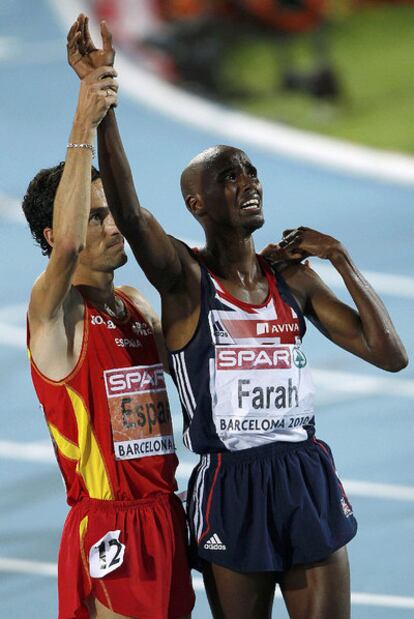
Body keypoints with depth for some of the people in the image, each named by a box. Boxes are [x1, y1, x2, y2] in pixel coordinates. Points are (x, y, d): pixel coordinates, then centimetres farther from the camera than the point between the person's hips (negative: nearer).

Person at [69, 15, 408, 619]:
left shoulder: (292, 277, 8)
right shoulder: (185, 277, -5)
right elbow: (128, 211, -25)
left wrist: (341, 258, 0)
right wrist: (101, 98, -35)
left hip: (308, 480, 4)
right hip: (230, 485, -3)